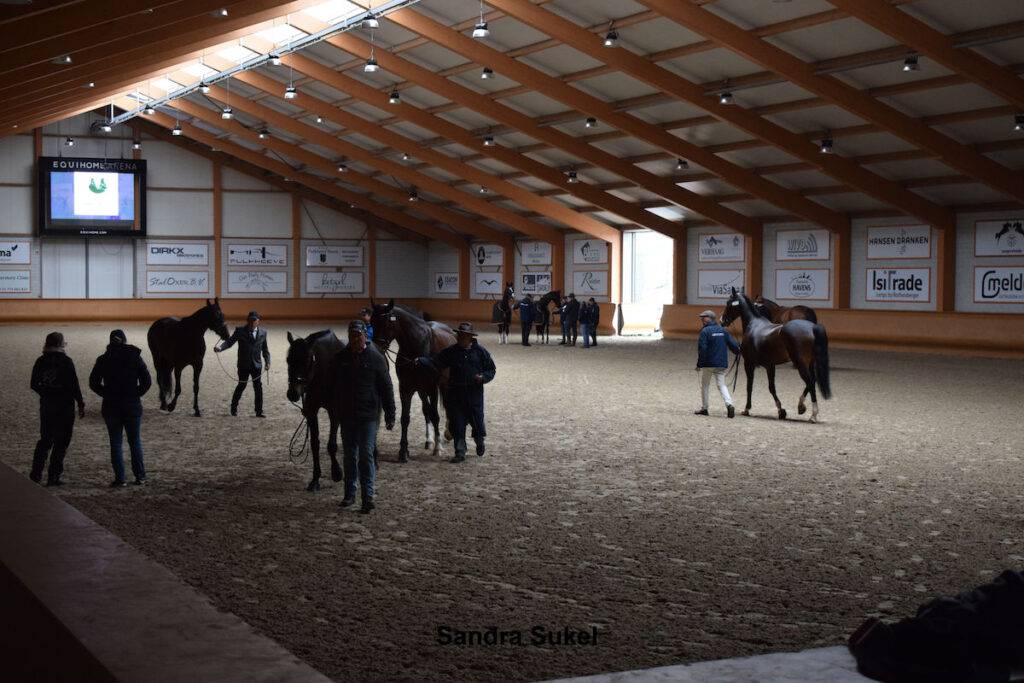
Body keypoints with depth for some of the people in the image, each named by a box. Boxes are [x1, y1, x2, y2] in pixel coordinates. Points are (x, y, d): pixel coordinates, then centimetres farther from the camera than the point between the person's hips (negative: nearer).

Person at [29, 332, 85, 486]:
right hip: (65, 405, -5)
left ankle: (36, 473, 11)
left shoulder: (40, 362, 3)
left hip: (46, 404, 5)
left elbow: (34, 384, 8)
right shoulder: (66, 362, -12)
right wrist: (80, 404, -4)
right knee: (61, 441, 2)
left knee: (45, 439, 16)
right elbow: (74, 385, -13)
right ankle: (53, 476, 1)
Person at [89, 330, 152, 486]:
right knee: (135, 441, 11)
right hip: (133, 406, 0)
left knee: (115, 443, 7)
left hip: (111, 407, 0)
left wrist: (107, 394, 9)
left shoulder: (103, 360, -1)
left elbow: (93, 383, -1)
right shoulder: (135, 357, -4)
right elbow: (147, 381, -6)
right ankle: (140, 476, 11)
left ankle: (119, 478, 3)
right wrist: (136, 394, 6)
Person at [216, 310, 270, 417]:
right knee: (242, 385, 4)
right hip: (244, 365, -2)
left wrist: (268, 362, 2)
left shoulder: (263, 333, 7)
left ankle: (259, 411, 8)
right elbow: (229, 342, -11)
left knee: (258, 387, 1)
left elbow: (265, 349, 13)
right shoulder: (240, 331, -2)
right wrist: (220, 348, -30)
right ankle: (234, 408, 23)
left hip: (257, 365, 2)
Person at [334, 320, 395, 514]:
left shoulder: (375, 358, -6)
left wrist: (390, 416, -5)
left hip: (368, 416, -4)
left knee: (366, 455, -8)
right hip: (347, 415, 4)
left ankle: (368, 497, -8)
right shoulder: (341, 358, 4)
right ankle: (349, 494, 24)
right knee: (349, 456, 13)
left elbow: (387, 388, -3)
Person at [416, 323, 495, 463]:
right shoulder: (450, 352, 2)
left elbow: (491, 369, 5)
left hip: (475, 394, -1)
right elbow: (435, 363, -5)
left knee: (477, 420, 8)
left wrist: (483, 377, -15)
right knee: (457, 423, -1)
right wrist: (421, 361, -22)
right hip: (455, 394, 1)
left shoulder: (480, 351, -1)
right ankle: (460, 452, 7)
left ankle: (479, 441, 40)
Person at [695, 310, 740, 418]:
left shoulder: (705, 331, -10)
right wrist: (738, 351, 26)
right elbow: (733, 344, 5)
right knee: (722, 385, 6)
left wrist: (699, 364, -10)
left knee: (704, 386, 10)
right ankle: (729, 404, -16)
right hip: (722, 364, 5)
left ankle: (704, 408, 13)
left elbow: (702, 349, -15)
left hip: (708, 364, -5)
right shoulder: (723, 330, 7)